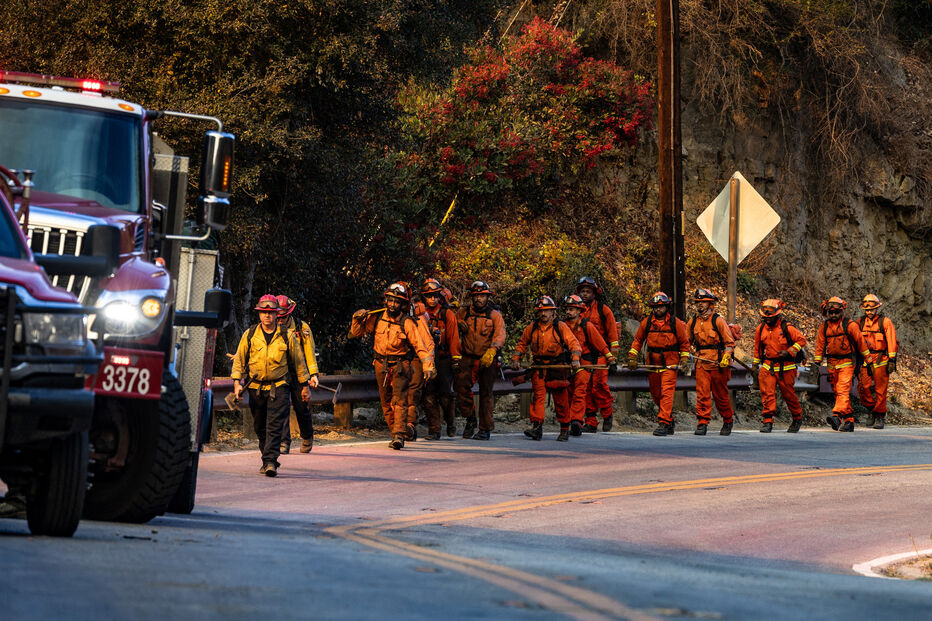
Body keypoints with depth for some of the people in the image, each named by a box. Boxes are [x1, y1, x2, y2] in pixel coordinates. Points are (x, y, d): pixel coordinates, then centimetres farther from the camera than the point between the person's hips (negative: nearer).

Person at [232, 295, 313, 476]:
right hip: (256, 388, 2)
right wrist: (237, 383, 0)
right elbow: (239, 359, 9)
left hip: (278, 388, -2)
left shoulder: (287, 337, 2)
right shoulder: (250, 335, 5)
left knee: (274, 426, -14)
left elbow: (298, 362, 12)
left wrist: (304, 383, 15)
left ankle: (270, 461, -19)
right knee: (260, 427, 9)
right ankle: (268, 460, 22)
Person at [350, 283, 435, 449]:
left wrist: (428, 366, -26)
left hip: (400, 366, -5)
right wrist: (357, 320, -10)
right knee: (386, 403, 10)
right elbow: (355, 333, 10)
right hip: (381, 365, 5)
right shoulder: (376, 318, 1)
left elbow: (419, 346, -15)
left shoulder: (407, 323, -10)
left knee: (399, 400, -17)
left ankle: (398, 436, -22)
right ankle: (404, 429, 24)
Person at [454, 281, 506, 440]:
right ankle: (470, 418, 2)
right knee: (461, 384, -18)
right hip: (468, 358, 1)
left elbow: (500, 336, -11)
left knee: (486, 393, 2)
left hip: (487, 360, -1)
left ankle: (485, 429, 11)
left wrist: (491, 351, -29)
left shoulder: (495, 315, 2)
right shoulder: (463, 313, 8)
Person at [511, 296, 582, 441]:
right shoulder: (531, 328, 8)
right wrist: (516, 359, 11)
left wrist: (575, 359, -22)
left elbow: (573, 343, -7)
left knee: (561, 400, 2)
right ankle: (536, 427, -19)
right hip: (538, 368, 2)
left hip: (558, 367, -2)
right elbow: (522, 343, 21)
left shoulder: (560, 327, -2)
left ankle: (565, 429, 14)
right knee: (538, 395, -12)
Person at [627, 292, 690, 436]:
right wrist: (632, 356, 4)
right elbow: (638, 340, 12)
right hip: (652, 363, 4)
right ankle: (669, 419, 30)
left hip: (670, 364, -4)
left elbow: (684, 343, 6)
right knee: (655, 393, 11)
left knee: (667, 392, -15)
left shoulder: (675, 323, -3)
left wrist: (684, 361, 1)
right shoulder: (646, 322, 3)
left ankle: (663, 423, -19)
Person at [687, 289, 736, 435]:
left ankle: (728, 421, 24)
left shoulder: (718, 320, -4)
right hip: (701, 363, 4)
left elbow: (729, 341, -4)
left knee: (720, 394, 6)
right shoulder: (693, 322, 11)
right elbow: (688, 341, 24)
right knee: (702, 394, -7)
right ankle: (702, 423, -8)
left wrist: (726, 358, -16)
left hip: (718, 363, -4)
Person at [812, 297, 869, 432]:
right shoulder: (824, 327, 7)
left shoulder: (850, 325, -6)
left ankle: (836, 416, -35)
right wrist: (816, 364, 4)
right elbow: (820, 346, 10)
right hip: (832, 364, 6)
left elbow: (861, 343, -1)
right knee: (837, 392, 8)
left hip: (846, 363, -6)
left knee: (843, 390, -20)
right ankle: (849, 420, 15)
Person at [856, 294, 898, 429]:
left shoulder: (885, 322, 1)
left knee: (880, 390, -3)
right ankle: (872, 410, 16)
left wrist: (892, 360, -10)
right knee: (863, 388, -5)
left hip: (881, 361, -3)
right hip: (865, 361, 3)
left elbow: (892, 342, -3)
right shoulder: (860, 323, 12)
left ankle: (880, 416, 5)